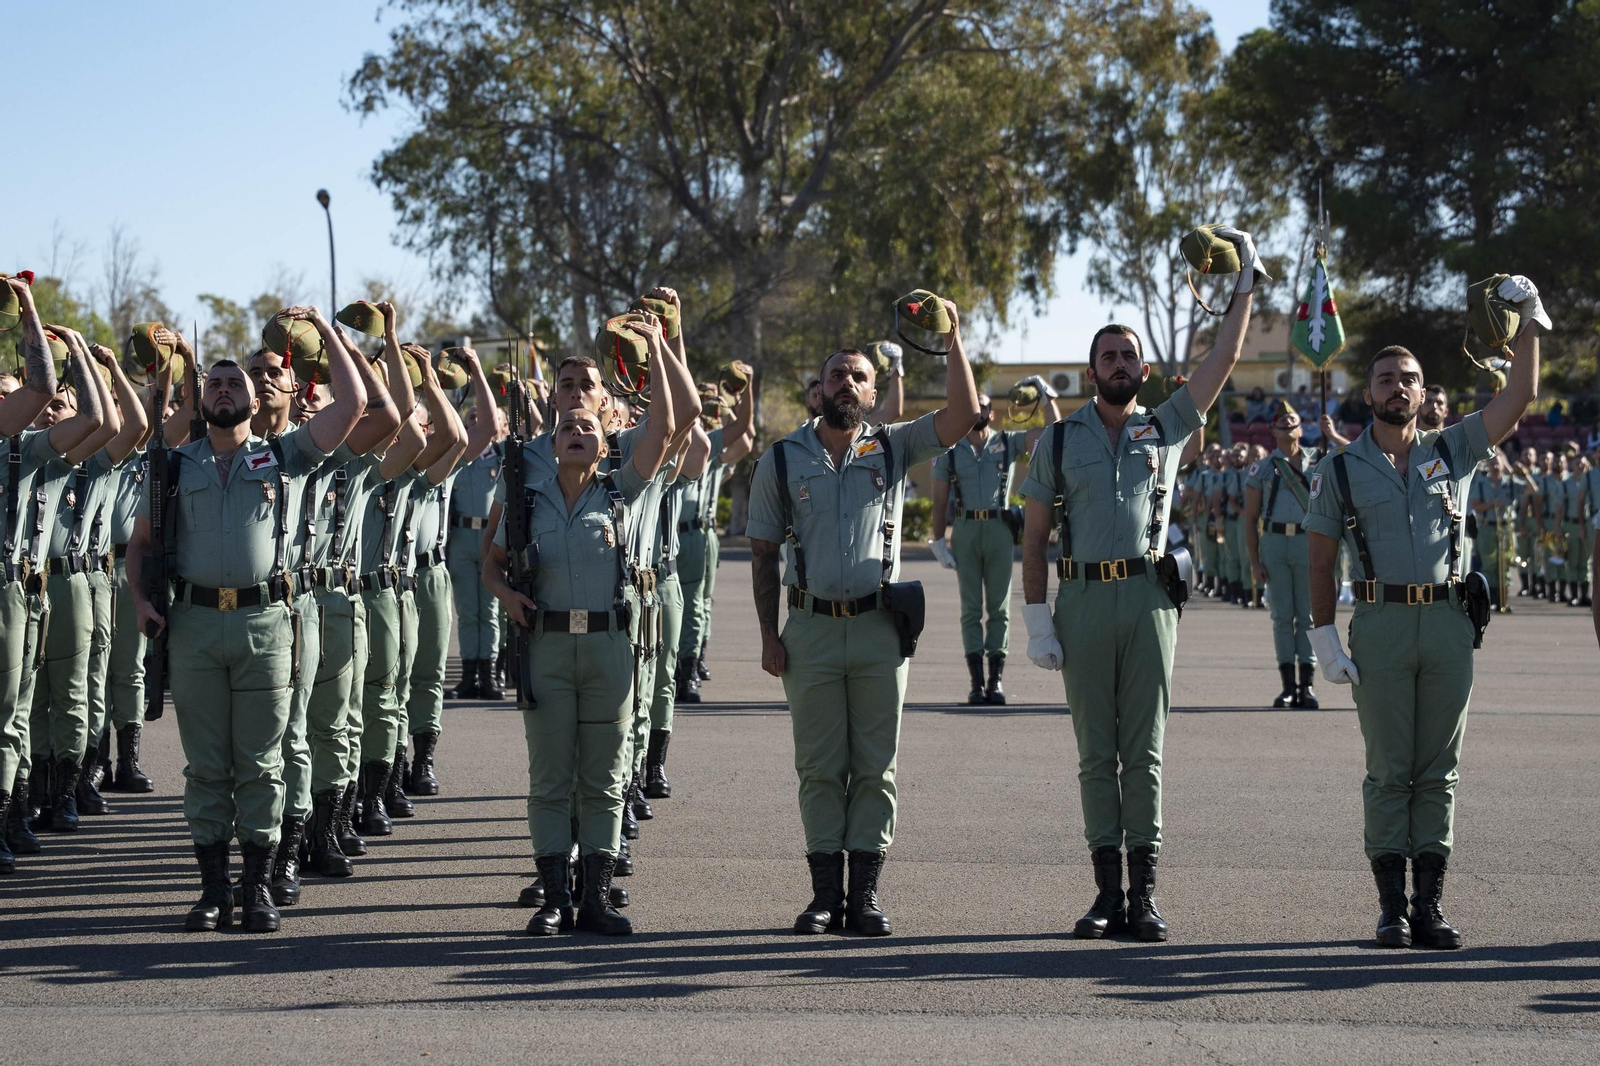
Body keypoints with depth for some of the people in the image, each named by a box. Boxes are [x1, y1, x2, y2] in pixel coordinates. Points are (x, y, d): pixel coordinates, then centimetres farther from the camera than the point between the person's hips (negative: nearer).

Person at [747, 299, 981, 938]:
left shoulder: (893, 449, 7)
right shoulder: (782, 461, 6)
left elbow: (962, 417, -7)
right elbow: (763, 553, 6)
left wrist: (953, 339, -12)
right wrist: (769, 635, -1)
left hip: (879, 627, 0)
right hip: (811, 628, 0)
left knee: (876, 766, 1)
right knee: (819, 767, 2)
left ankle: (865, 893, 6)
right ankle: (826, 892, 7)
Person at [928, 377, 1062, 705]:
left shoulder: (1008, 442, 8)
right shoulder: (949, 451, 7)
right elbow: (940, 501, 7)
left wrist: (1047, 394, 1)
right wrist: (938, 542, 1)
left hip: (999, 529, 0)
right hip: (965, 529, 0)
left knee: (999, 607, 1)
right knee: (971, 609, 0)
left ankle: (996, 680, 4)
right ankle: (976, 682, 2)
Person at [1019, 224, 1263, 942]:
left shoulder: (1167, 427, 11)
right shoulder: (1059, 440, 9)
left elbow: (1224, 359, 8)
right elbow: (1034, 535, 7)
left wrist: (1245, 283, 5)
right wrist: (1036, 618, -1)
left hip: (1149, 595, 0)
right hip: (1083, 598, 0)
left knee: (1144, 750, -1)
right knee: (1096, 753, 2)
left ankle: (1143, 893, 0)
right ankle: (1107, 891, 5)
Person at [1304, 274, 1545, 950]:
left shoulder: (1452, 451, 11)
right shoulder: (1340, 469, 6)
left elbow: (1519, 396, 3)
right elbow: (1320, 562, 5)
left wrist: (1530, 322, -4)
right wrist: (1324, 638, -4)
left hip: (1448, 622, 2)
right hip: (1381, 624, -2)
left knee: (1439, 768, 3)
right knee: (1389, 770, -1)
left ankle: (1430, 905, 7)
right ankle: (1392, 907, 3)